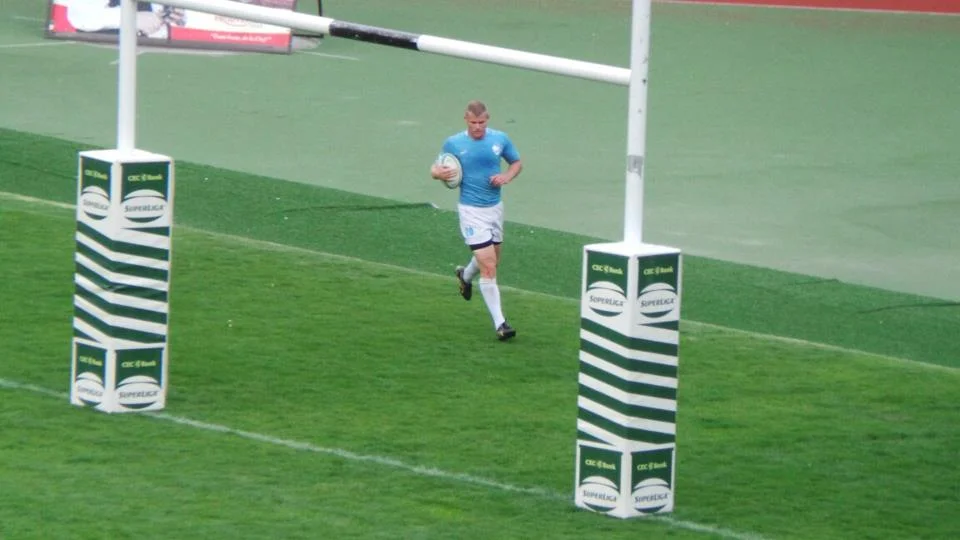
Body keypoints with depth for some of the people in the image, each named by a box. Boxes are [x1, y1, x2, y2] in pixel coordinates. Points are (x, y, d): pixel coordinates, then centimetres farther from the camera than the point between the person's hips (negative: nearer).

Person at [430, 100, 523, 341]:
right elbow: (437, 167, 5)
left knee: (492, 261, 22)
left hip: (495, 207, 5)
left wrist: (507, 177, -8)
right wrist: (438, 172, -19)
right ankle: (499, 323, -9)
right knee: (488, 267, -12)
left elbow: (517, 162, 13)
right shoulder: (453, 143, -6)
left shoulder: (500, 139, 0)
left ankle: (465, 275, 56)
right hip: (471, 211, -5)